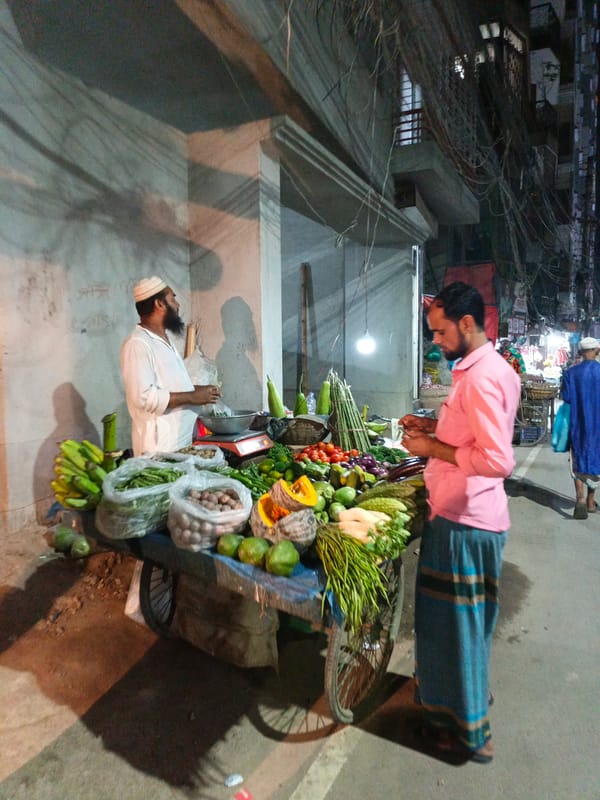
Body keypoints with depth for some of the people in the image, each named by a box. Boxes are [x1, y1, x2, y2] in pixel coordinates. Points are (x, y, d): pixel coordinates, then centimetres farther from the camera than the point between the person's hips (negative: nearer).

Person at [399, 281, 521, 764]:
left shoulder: (482, 377, -22)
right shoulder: (484, 367, 11)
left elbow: (498, 460, -28)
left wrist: (433, 448, -19)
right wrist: (433, 427, 9)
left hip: (464, 523, -10)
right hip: (463, 514, 10)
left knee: (458, 624, 7)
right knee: (455, 621, 24)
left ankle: (468, 732, 27)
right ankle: (461, 701, 45)